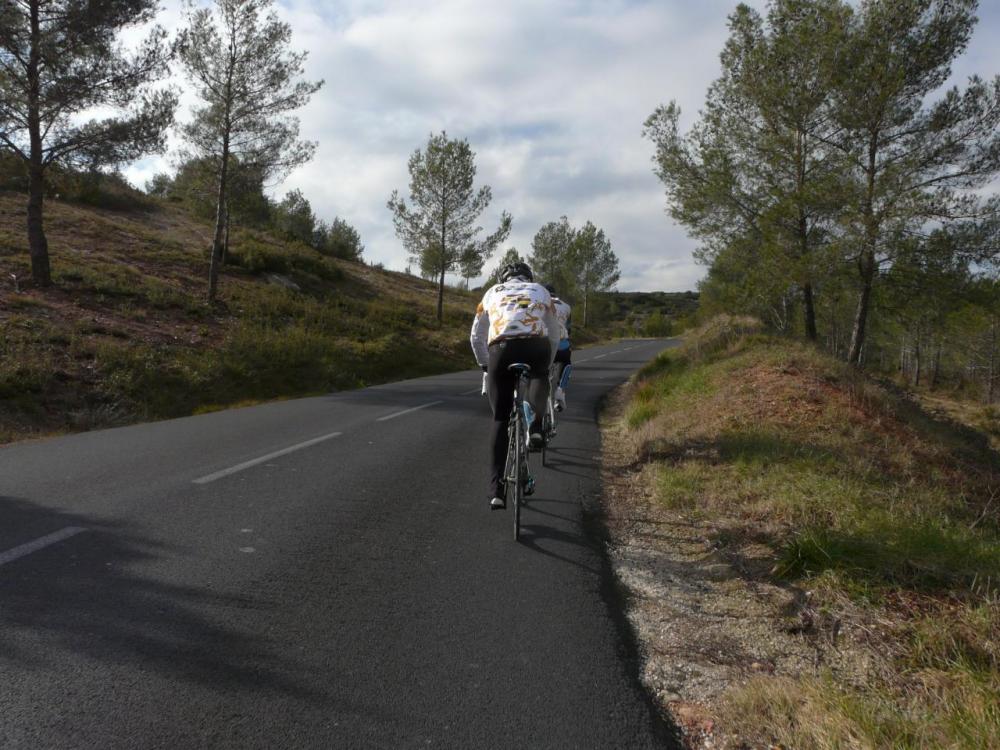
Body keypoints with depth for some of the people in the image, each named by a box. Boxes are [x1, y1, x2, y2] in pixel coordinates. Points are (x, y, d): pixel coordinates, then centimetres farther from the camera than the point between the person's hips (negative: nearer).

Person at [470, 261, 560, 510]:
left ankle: (497, 489, 7)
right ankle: (536, 426, 9)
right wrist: (547, 365, 47)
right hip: (536, 347, 0)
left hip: (501, 349, 1)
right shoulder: (541, 291, 30)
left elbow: (476, 337, 32)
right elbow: (554, 337, 33)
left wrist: (485, 365, 46)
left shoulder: (493, 292, 30)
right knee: (539, 376, 35)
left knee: (500, 419, 12)